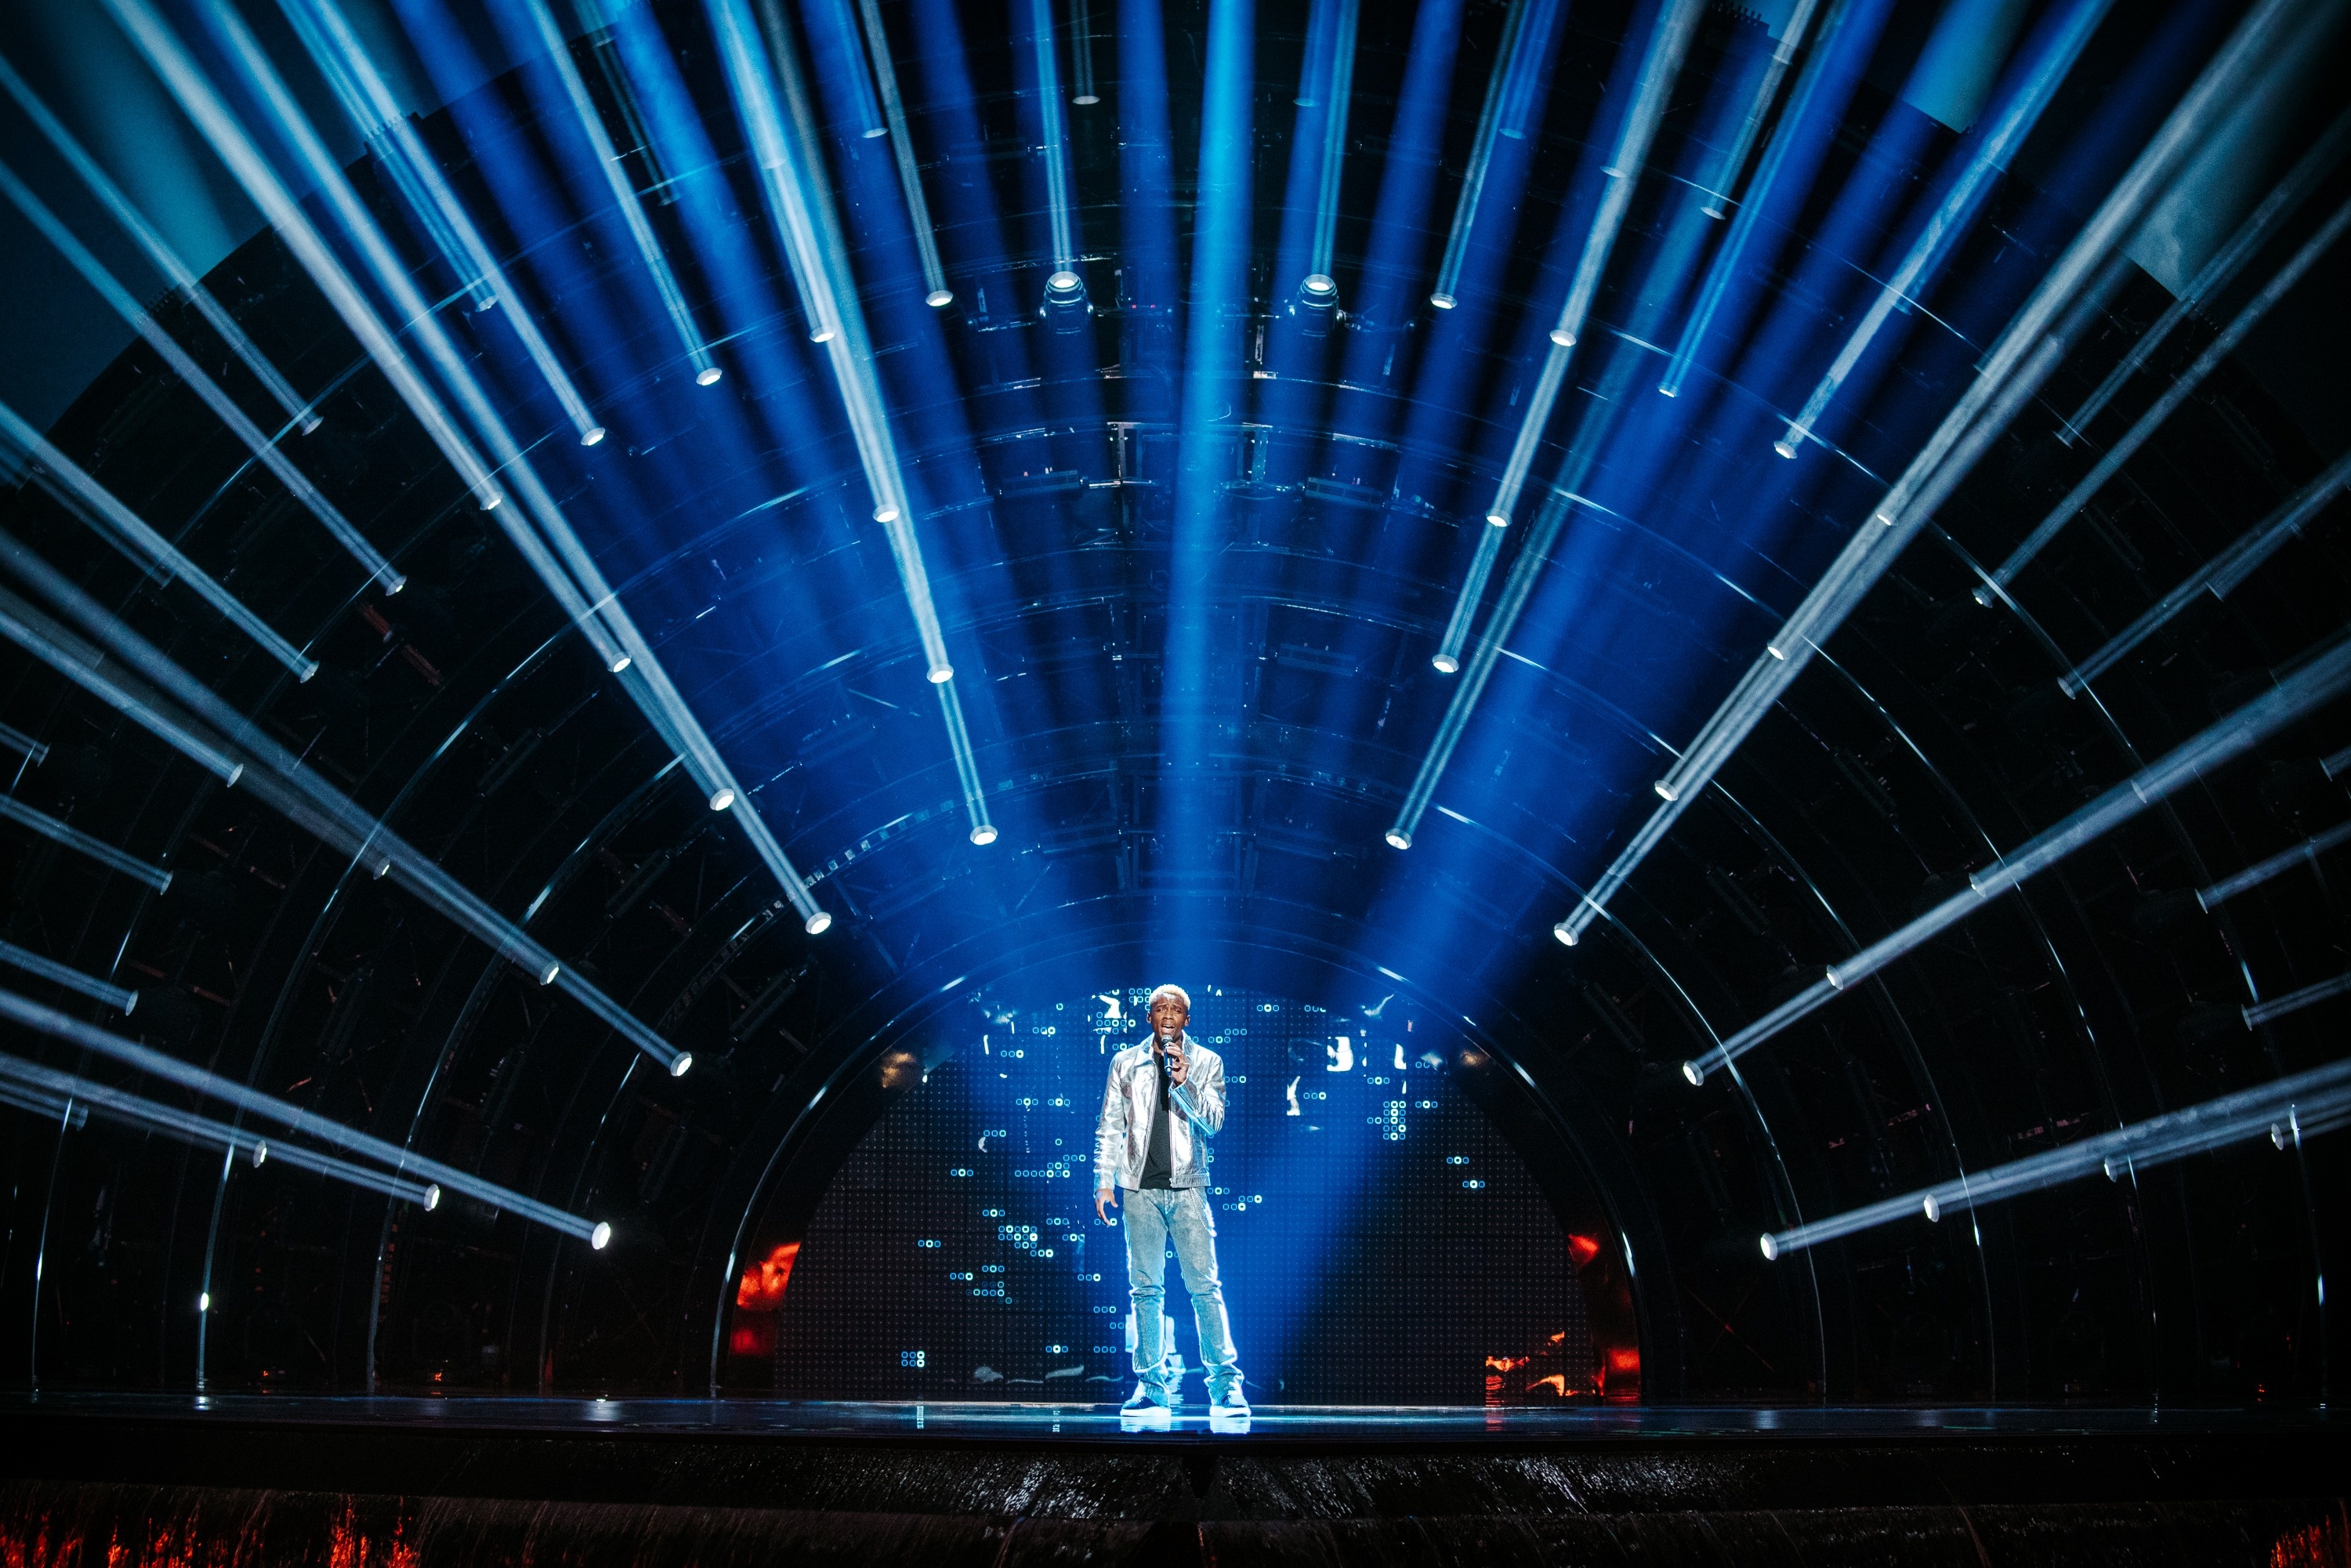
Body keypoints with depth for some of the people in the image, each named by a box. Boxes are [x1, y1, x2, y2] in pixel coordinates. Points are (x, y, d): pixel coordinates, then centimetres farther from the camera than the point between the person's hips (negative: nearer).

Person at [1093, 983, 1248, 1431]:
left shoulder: (1206, 1062, 7)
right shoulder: (1126, 1063, 10)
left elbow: (1213, 1122, -2)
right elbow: (1110, 1127, 11)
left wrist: (1185, 1082, -16)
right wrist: (1104, 1181, 4)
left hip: (1187, 1187, -1)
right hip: (1140, 1188, 1)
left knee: (1205, 1285, -7)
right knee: (1146, 1288, 2)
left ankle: (1225, 1382, -3)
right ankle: (1152, 1385, 7)